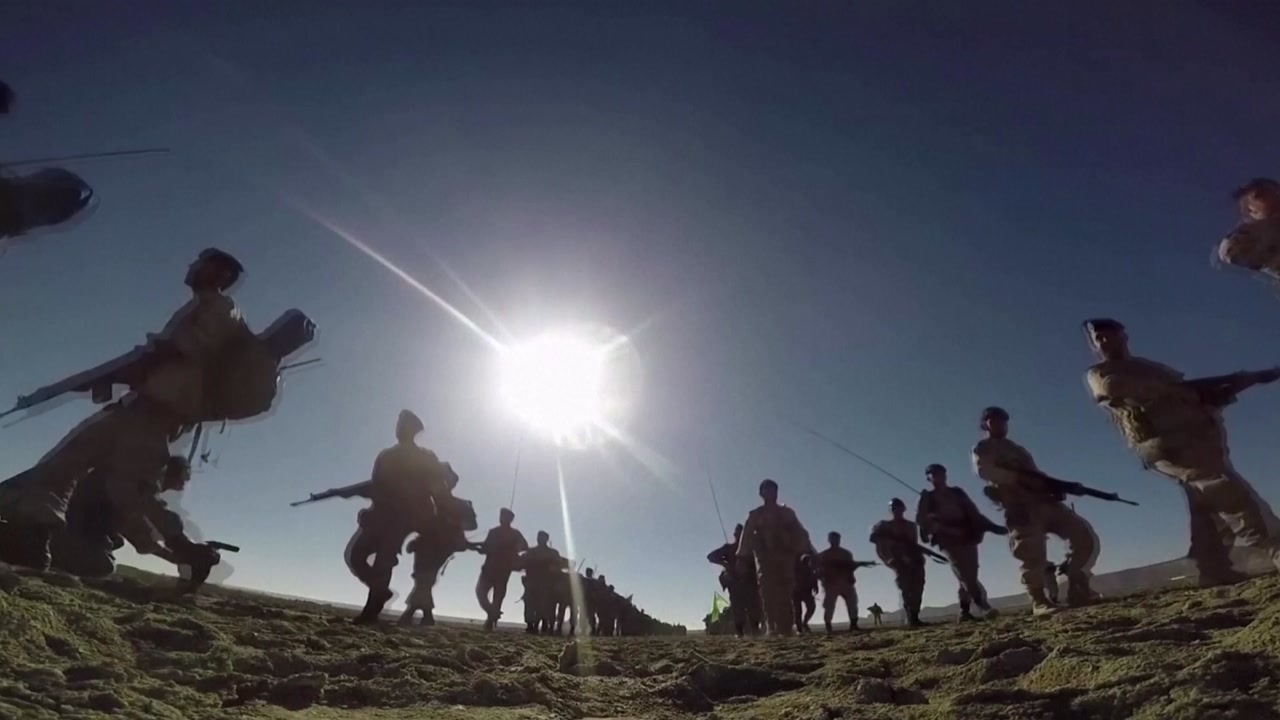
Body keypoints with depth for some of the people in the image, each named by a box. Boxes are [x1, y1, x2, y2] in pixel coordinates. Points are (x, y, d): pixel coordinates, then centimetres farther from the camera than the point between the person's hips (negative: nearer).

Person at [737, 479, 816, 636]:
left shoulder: (787, 513, 15)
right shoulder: (755, 515, 12)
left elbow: (800, 533, 7)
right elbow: (747, 536, 3)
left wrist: (808, 552, -7)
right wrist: (742, 558, -9)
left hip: (785, 556, 1)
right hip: (765, 557, -1)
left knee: (785, 594, -5)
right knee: (768, 593, -13)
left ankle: (785, 630, -4)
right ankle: (772, 629, -17)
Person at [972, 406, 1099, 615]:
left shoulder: (1020, 450, 34)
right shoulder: (982, 449, 13)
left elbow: (1036, 476, 23)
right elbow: (984, 470, -9)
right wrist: (1020, 478, -19)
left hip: (1044, 500, 7)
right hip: (1019, 505, -7)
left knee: (1086, 537, -3)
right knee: (1031, 553, -17)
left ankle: (1078, 590, 3)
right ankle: (1039, 601, -12)